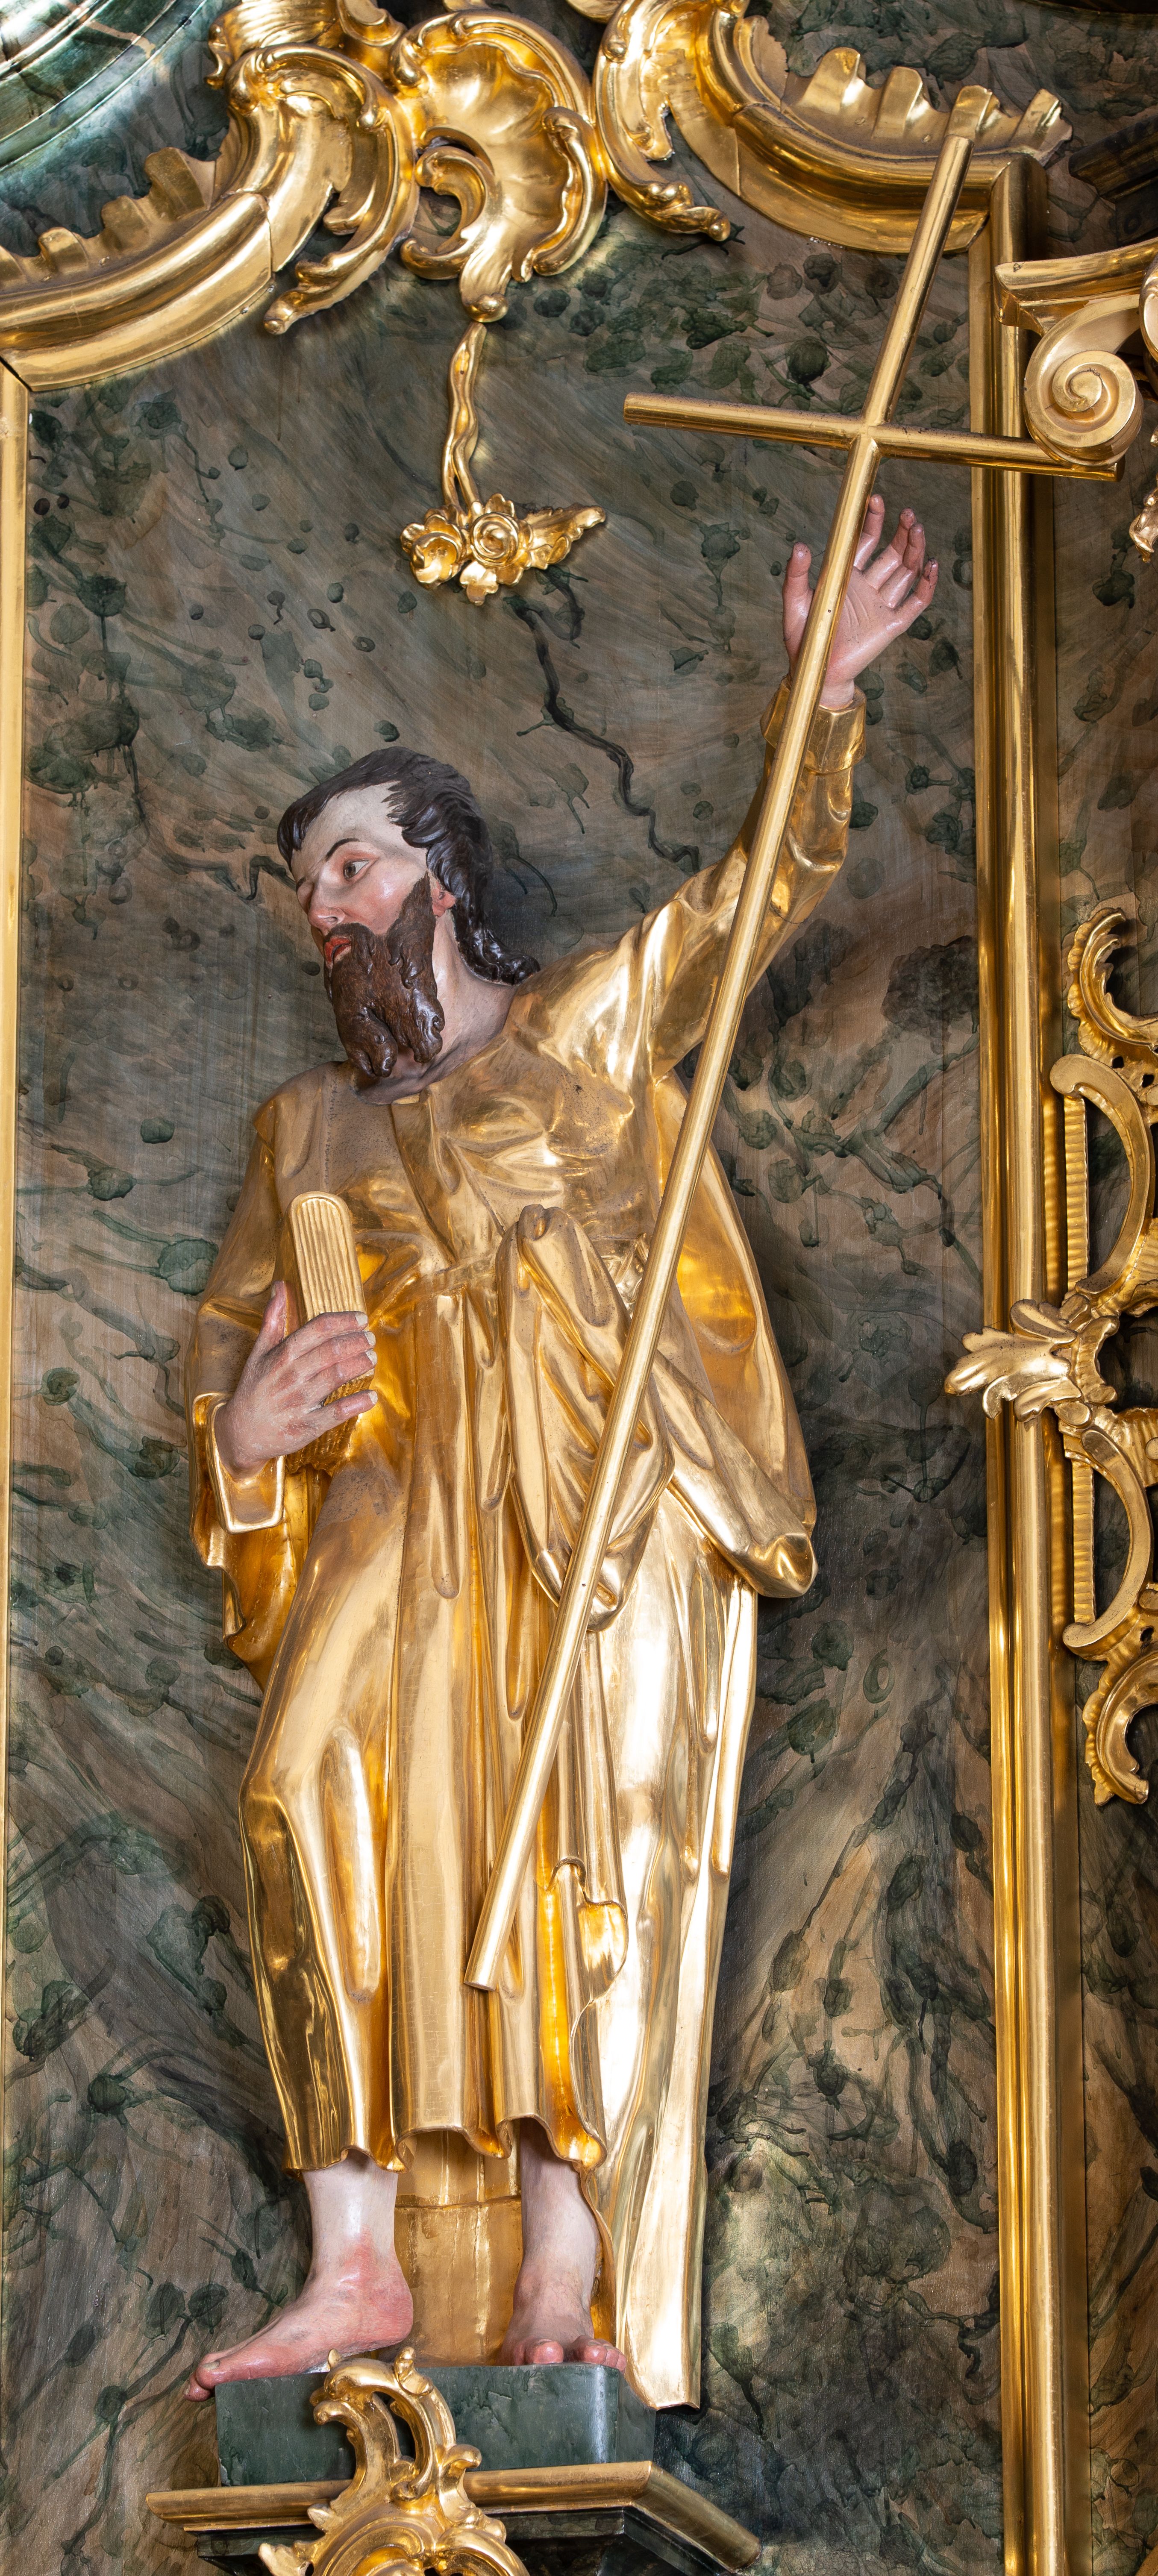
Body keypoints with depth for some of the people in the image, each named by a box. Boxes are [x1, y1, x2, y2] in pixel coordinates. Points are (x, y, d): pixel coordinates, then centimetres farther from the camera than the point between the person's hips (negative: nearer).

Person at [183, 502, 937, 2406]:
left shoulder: (596, 1022, 15)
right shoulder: (307, 1125, 24)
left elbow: (769, 886, 8)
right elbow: (231, 1325, 24)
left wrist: (821, 697, -7)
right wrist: (243, 1429, 1)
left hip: (608, 1486, -3)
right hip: (407, 1503, 3)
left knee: (585, 1838, -15)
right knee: (322, 1797, -20)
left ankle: (564, 2290, -17)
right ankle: (360, 2264, -20)